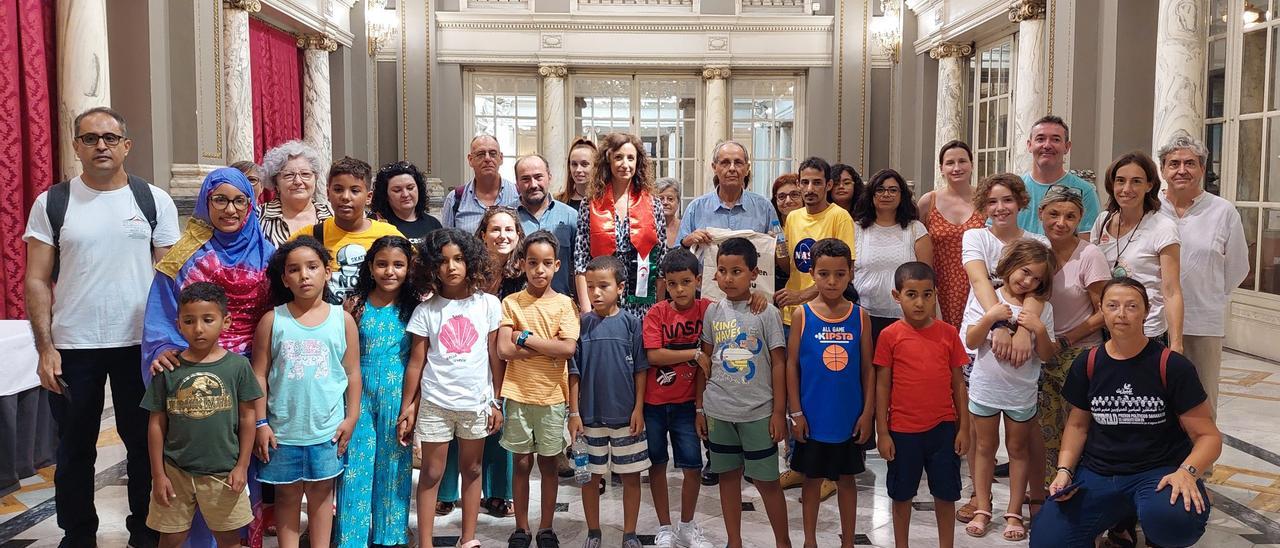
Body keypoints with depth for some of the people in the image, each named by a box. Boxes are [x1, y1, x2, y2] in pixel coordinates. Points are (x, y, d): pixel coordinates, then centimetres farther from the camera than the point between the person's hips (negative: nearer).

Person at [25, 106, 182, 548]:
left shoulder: (154, 200, 2)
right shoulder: (52, 203, 2)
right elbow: (37, 282, 1)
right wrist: (45, 348, -6)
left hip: (140, 345, 0)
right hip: (72, 348, 0)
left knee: (145, 444, 9)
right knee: (75, 450, 11)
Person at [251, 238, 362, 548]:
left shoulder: (342, 319, -2)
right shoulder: (272, 320, -4)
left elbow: (353, 373, 2)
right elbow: (259, 375, -2)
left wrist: (351, 418, 0)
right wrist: (261, 423, -4)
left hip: (327, 428, 0)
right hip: (283, 428, 0)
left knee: (320, 493, 13)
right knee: (287, 494, 13)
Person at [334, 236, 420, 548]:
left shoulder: (417, 306, -3)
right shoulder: (355, 304, -2)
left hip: (398, 395, 0)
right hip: (360, 393, 0)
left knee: (395, 464, 11)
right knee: (356, 463, 6)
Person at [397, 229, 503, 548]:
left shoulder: (488, 304, -2)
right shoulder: (426, 310, -4)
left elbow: (494, 356, 1)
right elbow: (416, 362, 0)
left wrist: (496, 402, 1)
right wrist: (406, 409, 0)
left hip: (476, 402, 1)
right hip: (435, 404, -1)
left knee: (471, 470, 12)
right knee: (431, 473, 6)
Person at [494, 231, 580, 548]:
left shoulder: (564, 303, -1)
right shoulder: (511, 303, -1)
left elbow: (569, 348, -15)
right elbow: (504, 350, -12)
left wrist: (526, 338, -13)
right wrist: (549, 347, -13)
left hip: (552, 397, 0)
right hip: (518, 396, 0)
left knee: (549, 463, 10)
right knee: (522, 463, 9)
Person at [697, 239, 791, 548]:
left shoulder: (766, 313, -7)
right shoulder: (713, 312, 3)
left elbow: (778, 364, -5)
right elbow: (705, 362, 9)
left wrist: (779, 411, -7)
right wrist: (699, 407, 8)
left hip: (758, 412, -3)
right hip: (718, 411, 4)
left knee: (766, 480, 4)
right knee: (728, 476, 13)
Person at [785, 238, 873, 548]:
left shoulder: (860, 317, -3)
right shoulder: (802, 315, -6)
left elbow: (868, 369, 2)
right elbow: (791, 365, -3)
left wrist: (868, 413, -1)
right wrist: (795, 412, -6)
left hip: (849, 417, 1)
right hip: (812, 416, -1)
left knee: (846, 478, 14)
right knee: (812, 479, 13)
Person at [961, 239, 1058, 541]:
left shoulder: (1042, 308, -4)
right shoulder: (985, 297, -6)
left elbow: (1047, 355, -4)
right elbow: (971, 341, -10)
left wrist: (1040, 330, -21)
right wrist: (990, 317, -23)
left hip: (1022, 392, 1)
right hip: (985, 387, 0)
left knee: (1017, 449, 13)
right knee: (986, 447, 12)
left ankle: (1014, 512, 23)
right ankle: (982, 510, 22)